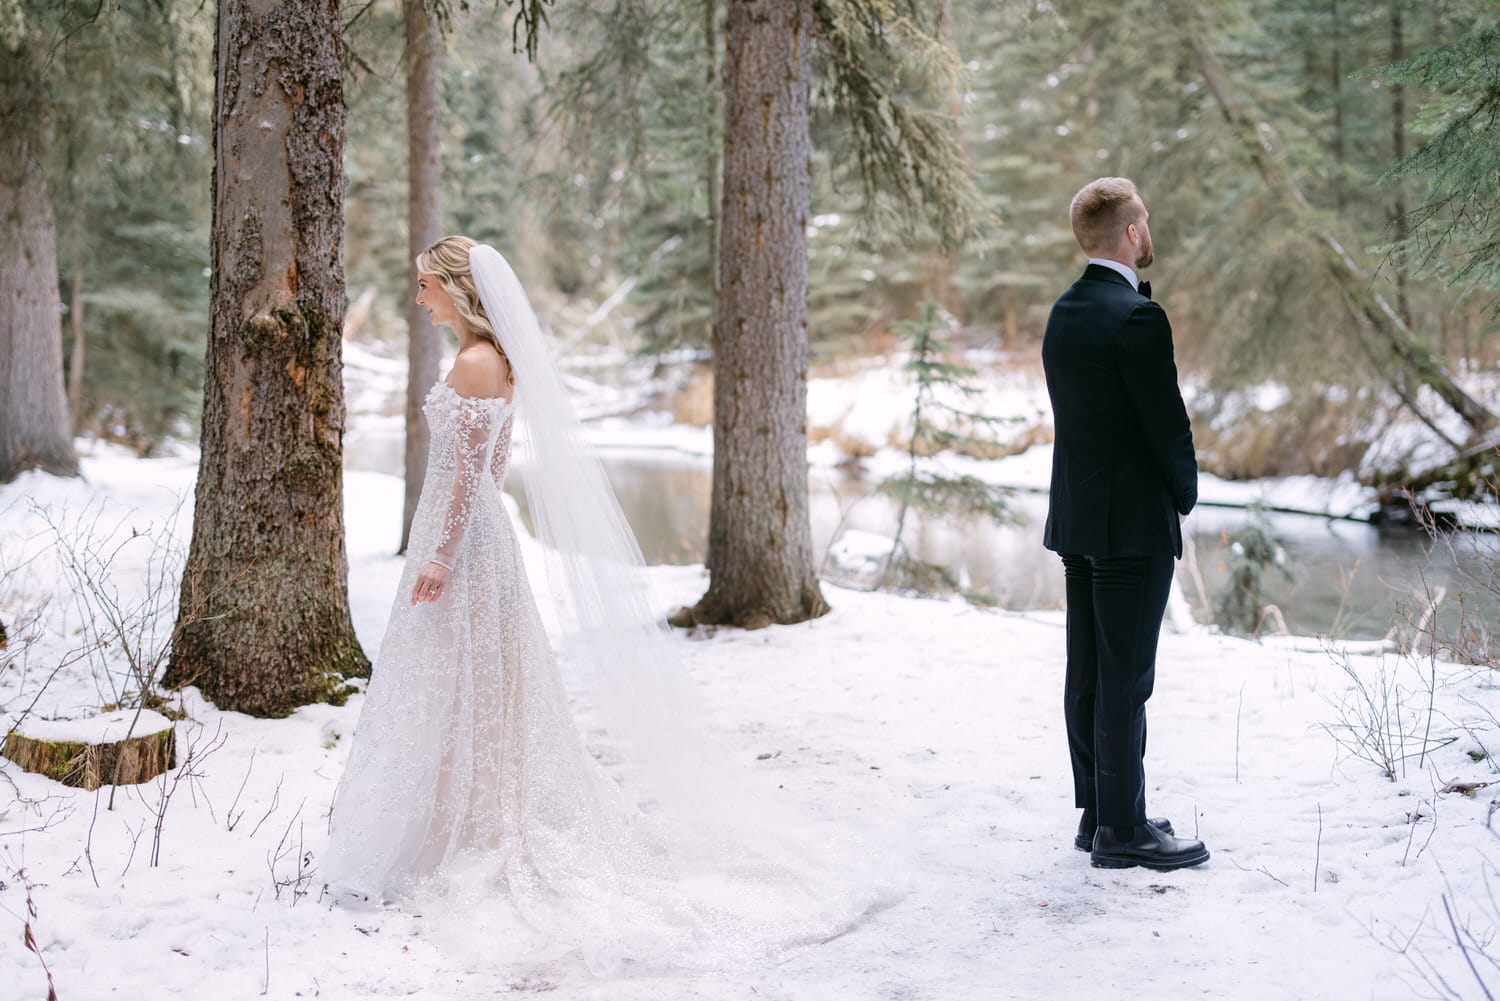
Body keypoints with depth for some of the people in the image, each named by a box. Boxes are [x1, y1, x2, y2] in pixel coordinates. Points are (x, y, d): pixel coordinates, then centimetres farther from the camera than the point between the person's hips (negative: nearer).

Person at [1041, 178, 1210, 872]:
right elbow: (1167, 422, -14)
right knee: (1125, 679, -3)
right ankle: (1122, 831, 3)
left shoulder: (1064, 312, 9)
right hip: (1133, 522, -9)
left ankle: (1096, 813, 21)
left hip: (1076, 518, 9)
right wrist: (1185, 493, 1)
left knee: (1086, 675, 12)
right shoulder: (1137, 317, -18)